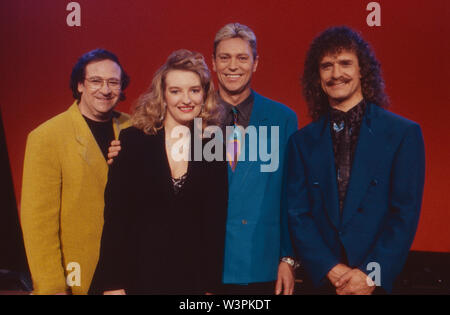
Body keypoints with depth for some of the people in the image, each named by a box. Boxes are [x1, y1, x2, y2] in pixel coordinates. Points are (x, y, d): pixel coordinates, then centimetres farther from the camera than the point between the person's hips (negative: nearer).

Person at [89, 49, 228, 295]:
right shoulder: (133, 141, -5)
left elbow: (215, 224, 2)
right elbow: (115, 216, -5)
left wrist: (210, 287, 0)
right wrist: (113, 284, -9)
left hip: (191, 278, 2)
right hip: (137, 275, -1)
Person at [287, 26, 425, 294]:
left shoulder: (404, 133, -4)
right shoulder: (303, 141, 3)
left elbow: (406, 213, -7)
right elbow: (298, 214, 0)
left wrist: (371, 275, -14)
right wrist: (331, 269, -11)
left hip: (380, 280, -1)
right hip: (320, 280, 2)